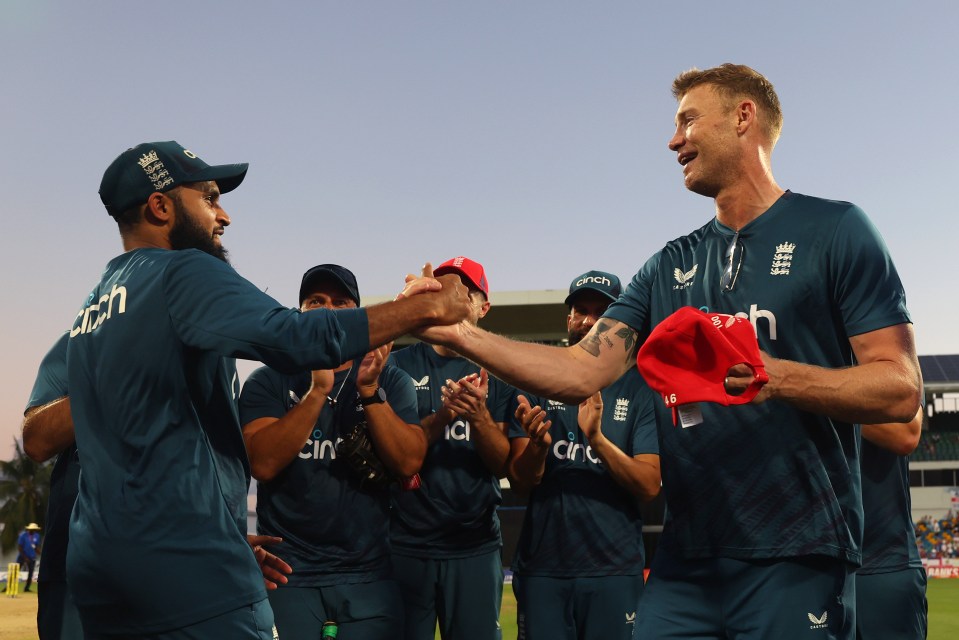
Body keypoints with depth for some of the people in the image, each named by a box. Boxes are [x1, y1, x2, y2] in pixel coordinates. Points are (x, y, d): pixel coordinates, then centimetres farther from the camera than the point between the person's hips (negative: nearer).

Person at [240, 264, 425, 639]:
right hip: (288, 570, -1)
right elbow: (263, 464, -13)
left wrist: (369, 390, -17)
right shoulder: (269, 381, 2)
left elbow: (408, 463, -7)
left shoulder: (390, 382, 5)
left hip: (369, 572, 1)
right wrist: (318, 391, -20)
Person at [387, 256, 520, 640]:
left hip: (476, 546, 1)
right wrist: (441, 417, -20)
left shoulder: (498, 373, 5)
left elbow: (503, 465, 0)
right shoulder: (399, 364, 2)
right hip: (407, 544, -1)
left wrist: (479, 416, -19)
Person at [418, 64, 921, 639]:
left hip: (796, 557, -4)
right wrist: (463, 335, -3)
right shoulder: (669, 267, 14)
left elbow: (901, 389, -9)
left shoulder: (833, 231, -1)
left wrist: (778, 376, -23)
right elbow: (580, 374, 4)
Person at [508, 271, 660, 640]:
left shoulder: (640, 388, 0)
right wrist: (537, 445, -21)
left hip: (615, 571, -1)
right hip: (542, 569, 2)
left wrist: (598, 439, -24)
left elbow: (649, 486, -9)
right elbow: (519, 482, 0)